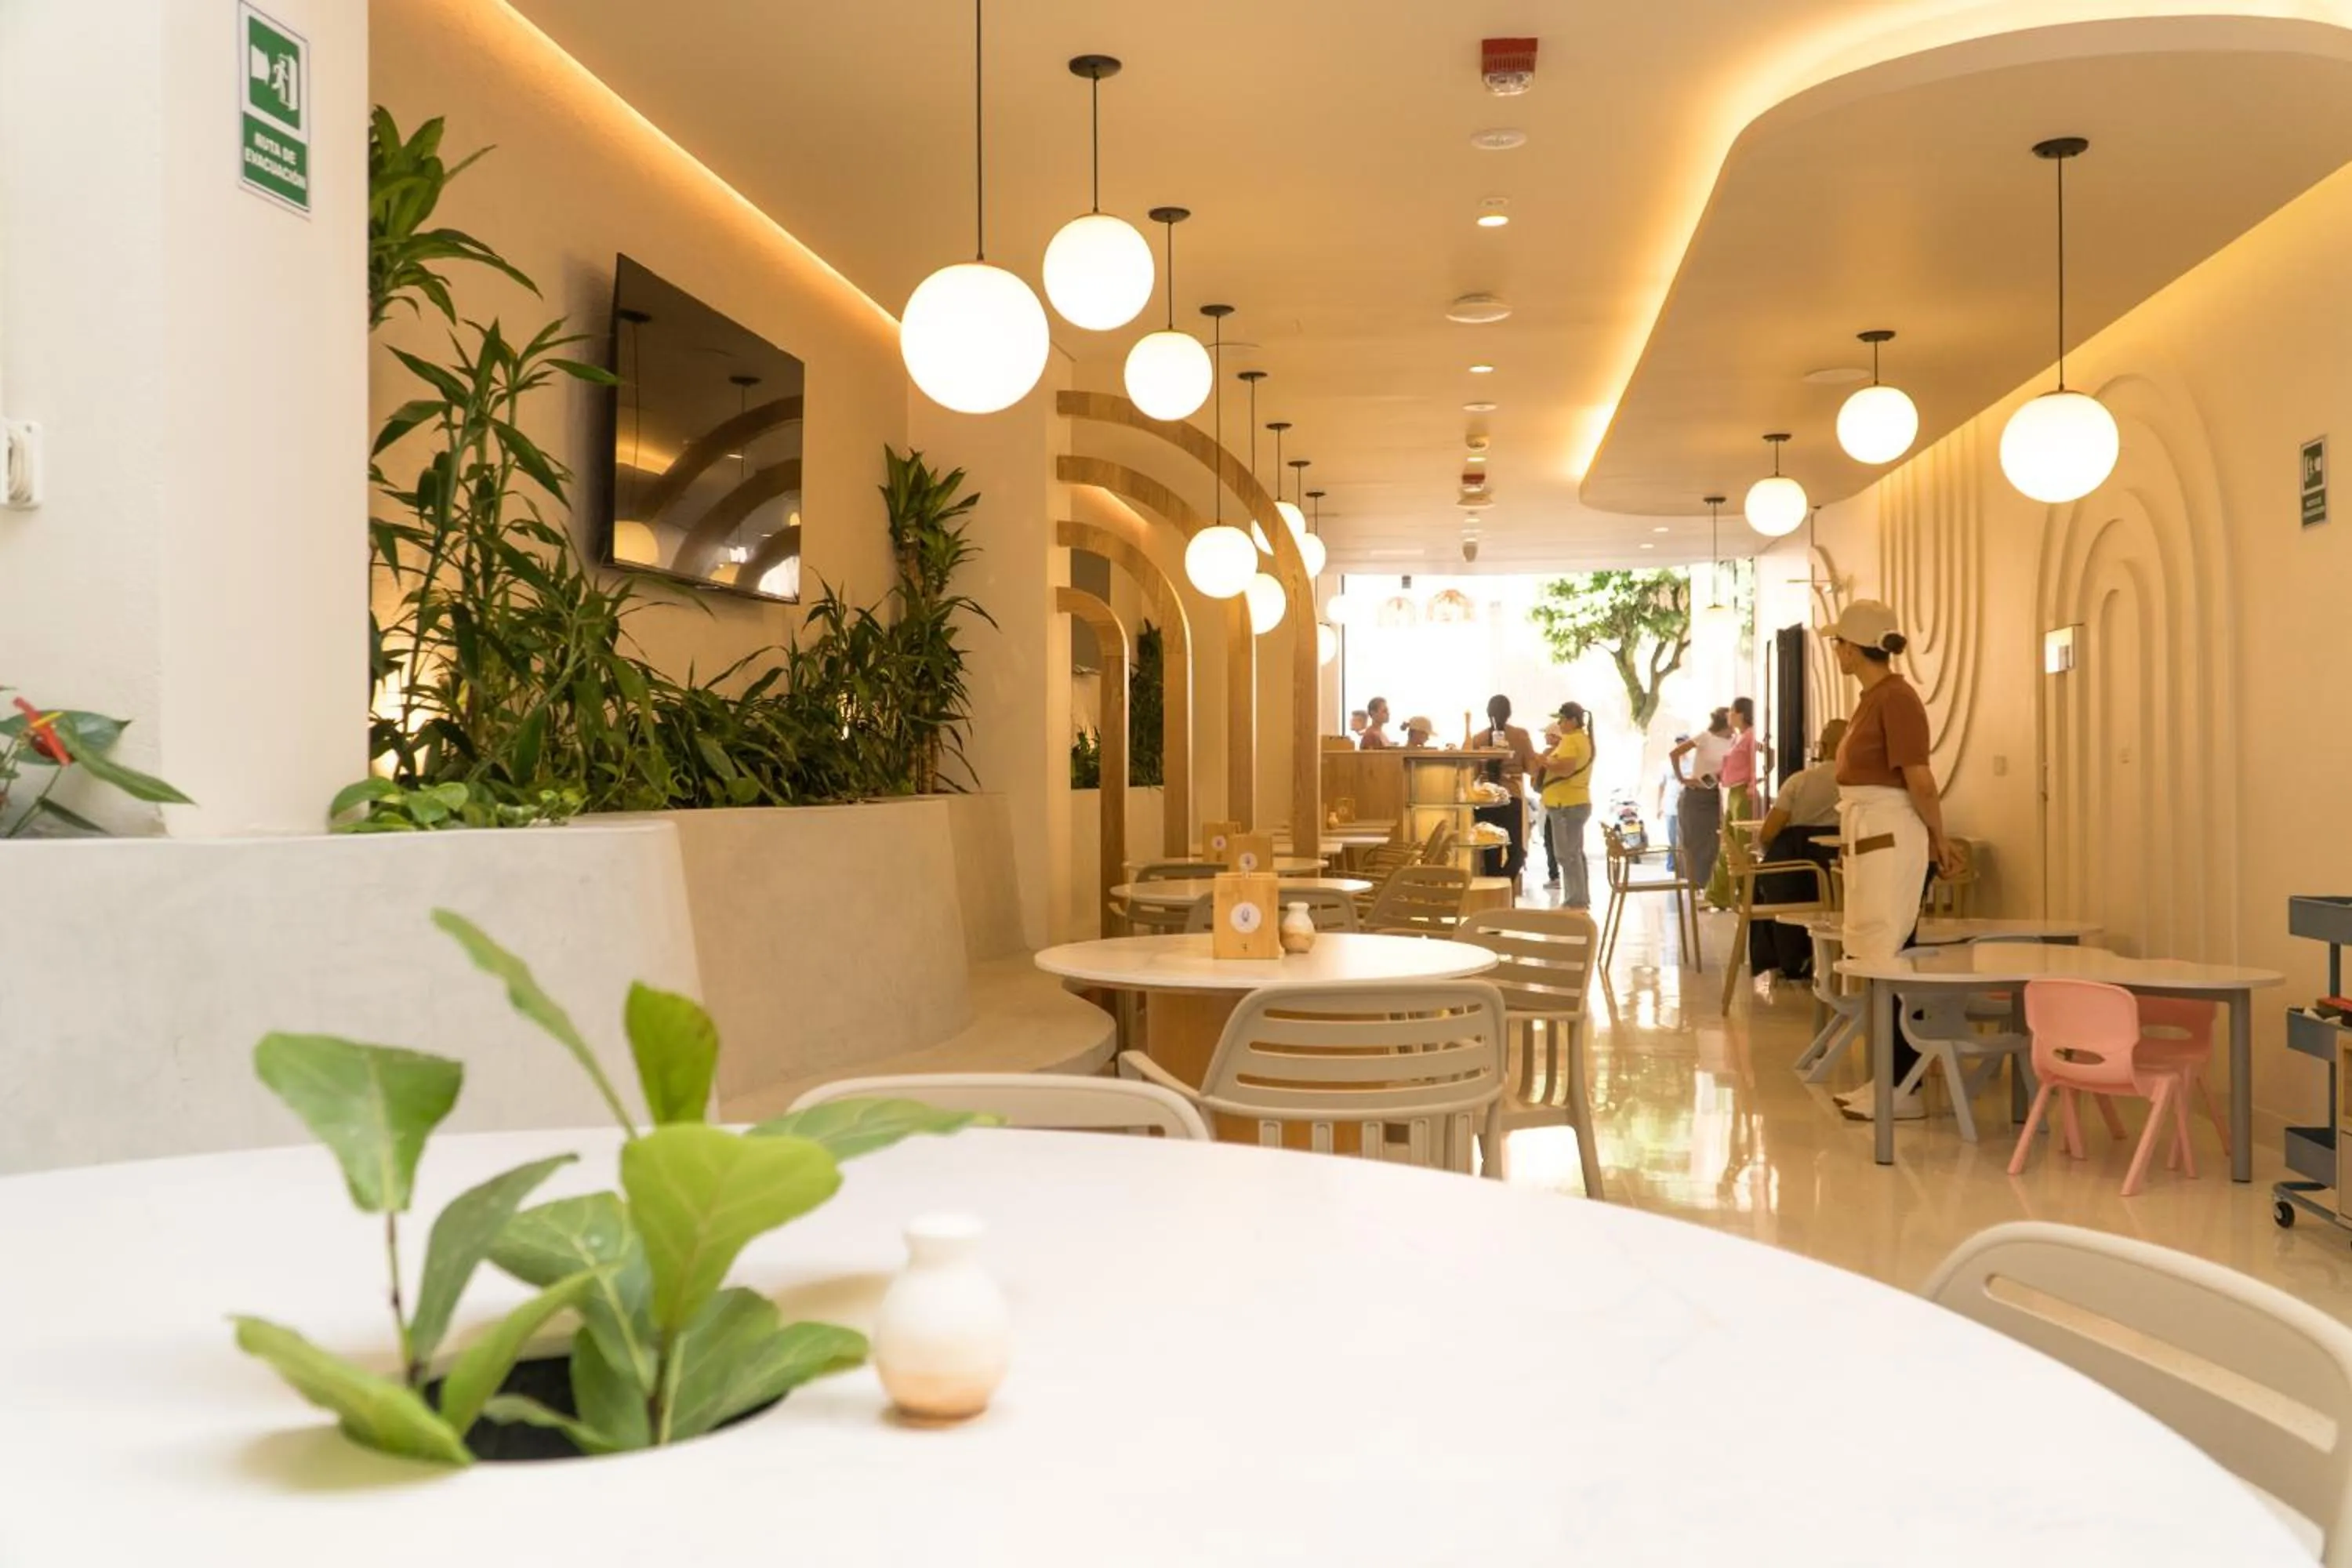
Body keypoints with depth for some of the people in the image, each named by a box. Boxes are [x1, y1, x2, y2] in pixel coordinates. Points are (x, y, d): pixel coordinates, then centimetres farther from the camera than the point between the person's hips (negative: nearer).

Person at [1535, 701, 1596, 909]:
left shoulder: (1570, 740, -15)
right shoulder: (1584, 738, 17)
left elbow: (1566, 768, -28)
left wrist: (1544, 763, -13)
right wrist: (1549, 764, 10)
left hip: (1567, 805, -11)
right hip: (1578, 802, 11)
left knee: (1567, 855, -8)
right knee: (1575, 853, 15)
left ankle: (1575, 901, -8)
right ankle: (1582, 899, 19)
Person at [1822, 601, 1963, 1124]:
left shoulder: (1896, 698, -14)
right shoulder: (1872, 698, 15)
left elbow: (1919, 781, -15)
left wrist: (1939, 842, -3)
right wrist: (1934, 841, 17)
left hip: (1890, 839, -10)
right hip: (1867, 838, 10)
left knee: (1889, 962, -6)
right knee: (1871, 958, 12)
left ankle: (1904, 1089, -1)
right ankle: (1889, 1077, 20)